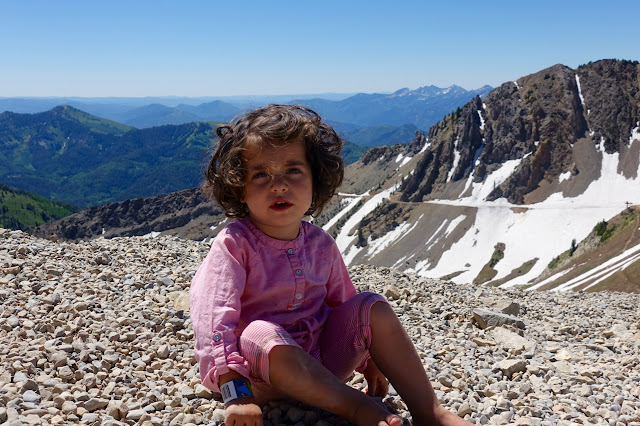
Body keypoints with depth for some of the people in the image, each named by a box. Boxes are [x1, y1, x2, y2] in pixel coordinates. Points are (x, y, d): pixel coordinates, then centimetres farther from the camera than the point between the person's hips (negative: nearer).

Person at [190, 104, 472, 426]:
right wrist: (235, 392, -33)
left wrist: (367, 359, 18)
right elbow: (214, 315, -25)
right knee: (261, 334, -38)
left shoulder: (320, 244, 2)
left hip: (321, 364, 5)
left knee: (374, 309, -12)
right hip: (262, 376, -5)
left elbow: (342, 302, 15)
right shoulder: (234, 244, -16)